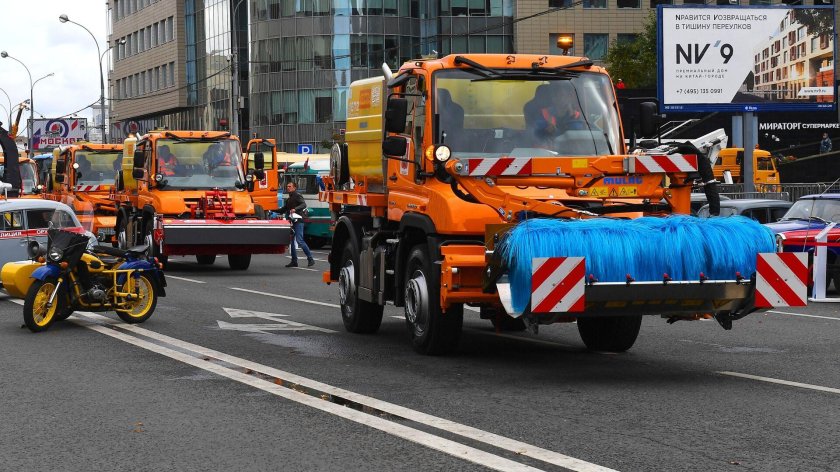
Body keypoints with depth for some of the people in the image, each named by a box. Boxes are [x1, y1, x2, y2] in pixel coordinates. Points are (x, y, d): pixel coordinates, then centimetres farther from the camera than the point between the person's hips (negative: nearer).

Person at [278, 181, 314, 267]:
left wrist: (295, 209, -31)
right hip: (291, 221, 9)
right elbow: (283, 210, 27)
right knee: (292, 241, 8)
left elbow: (304, 204, -17)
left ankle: (310, 259, -10)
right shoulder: (289, 199, 23)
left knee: (299, 241, -15)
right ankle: (294, 261, 13)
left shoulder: (297, 195, -3)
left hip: (298, 221, -9)